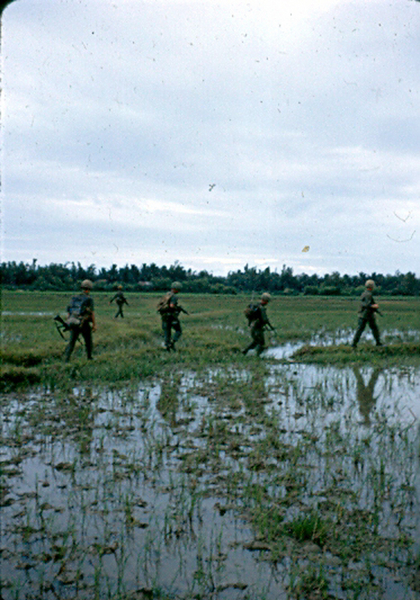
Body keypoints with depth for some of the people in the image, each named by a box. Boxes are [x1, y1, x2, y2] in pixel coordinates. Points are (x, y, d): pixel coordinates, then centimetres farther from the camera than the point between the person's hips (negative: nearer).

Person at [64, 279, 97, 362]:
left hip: (74, 323, 3)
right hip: (84, 324, -3)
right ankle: (89, 357, 28)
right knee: (88, 341, 18)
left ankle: (66, 359, -7)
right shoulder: (89, 299, -7)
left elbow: (69, 311, 10)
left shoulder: (74, 298, 8)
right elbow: (92, 313, -9)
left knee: (71, 342, 6)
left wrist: (68, 324, 16)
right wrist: (94, 325, -2)